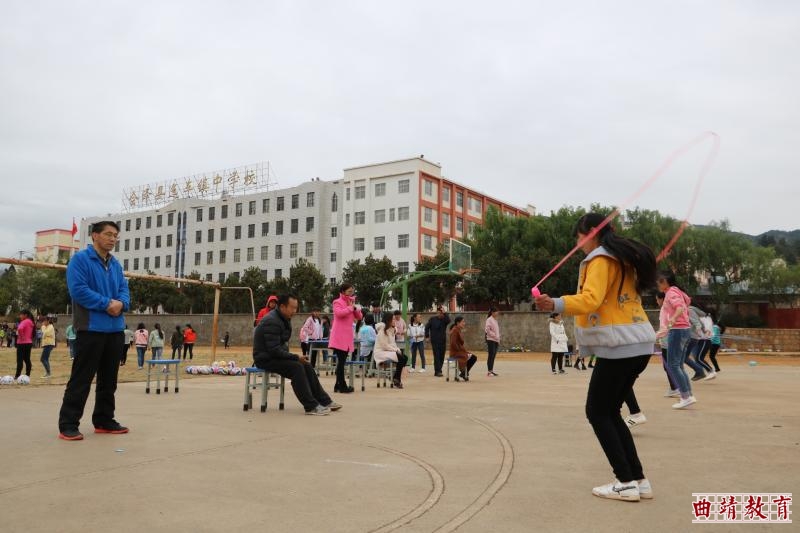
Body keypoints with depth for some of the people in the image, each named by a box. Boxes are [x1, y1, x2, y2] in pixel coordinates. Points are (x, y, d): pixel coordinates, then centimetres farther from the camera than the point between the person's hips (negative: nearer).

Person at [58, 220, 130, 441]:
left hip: (116, 329, 7)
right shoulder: (80, 259, -6)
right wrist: (107, 303, -17)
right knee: (81, 378, -5)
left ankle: (104, 420, 22)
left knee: (109, 379, 12)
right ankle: (68, 424, 2)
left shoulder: (116, 264, 15)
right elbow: (78, 289, -17)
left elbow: (124, 289, 12)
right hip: (91, 328, -7)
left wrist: (121, 303, -11)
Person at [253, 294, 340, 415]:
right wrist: (296, 357, -24)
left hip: (276, 355, 10)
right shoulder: (272, 322, -23)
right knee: (297, 367, -26)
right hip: (266, 359, -9)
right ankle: (311, 407, -24)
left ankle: (325, 401, 0)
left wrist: (295, 357, 3)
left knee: (306, 366, -2)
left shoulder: (284, 319, 9)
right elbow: (274, 350, -28)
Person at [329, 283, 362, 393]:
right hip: (339, 336, -8)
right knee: (341, 361, -8)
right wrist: (350, 307, -11)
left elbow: (359, 317, 15)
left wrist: (355, 307, 0)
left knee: (341, 361, 9)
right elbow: (339, 313, -23)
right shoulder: (337, 302, -3)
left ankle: (338, 385, 14)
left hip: (347, 335, 8)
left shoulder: (351, 303, 20)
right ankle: (342, 386, -6)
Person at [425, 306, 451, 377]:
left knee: (442, 356, 6)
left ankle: (438, 370, 16)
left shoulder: (444, 319, 4)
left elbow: (448, 321, -18)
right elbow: (427, 327, 3)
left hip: (443, 340, 4)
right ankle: (437, 371, -10)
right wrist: (427, 335, -6)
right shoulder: (432, 319, -1)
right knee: (437, 356, -9)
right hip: (435, 341, -3)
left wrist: (444, 313, -25)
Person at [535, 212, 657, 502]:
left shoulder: (600, 259, -9)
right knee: (609, 412, 14)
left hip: (619, 347, -9)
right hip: (637, 345, 9)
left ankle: (626, 483, 2)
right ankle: (638, 479, 15)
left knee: (597, 412, 0)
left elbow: (590, 299, -25)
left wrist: (555, 304, -37)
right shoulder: (624, 258, 18)